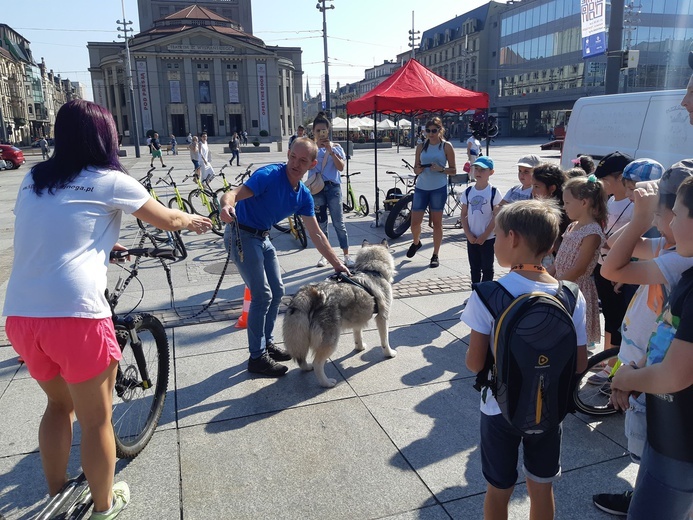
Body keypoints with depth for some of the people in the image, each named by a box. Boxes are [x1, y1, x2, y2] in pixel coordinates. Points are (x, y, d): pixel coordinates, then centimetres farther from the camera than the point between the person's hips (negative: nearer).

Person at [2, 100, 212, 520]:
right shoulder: (109, 181, 1)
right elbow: (168, 221, 12)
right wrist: (195, 221, 33)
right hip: (74, 315, -6)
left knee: (59, 403, 28)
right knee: (97, 420, 14)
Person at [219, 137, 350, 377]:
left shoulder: (303, 195, -1)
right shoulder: (269, 175, -23)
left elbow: (316, 234, 4)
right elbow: (234, 193, -36)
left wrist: (336, 264, 2)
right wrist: (227, 205, -60)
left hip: (263, 237, 8)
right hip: (241, 235, -8)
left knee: (277, 291, 12)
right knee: (262, 295, -9)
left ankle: (267, 343, 29)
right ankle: (257, 358, 3)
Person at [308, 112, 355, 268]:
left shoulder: (336, 147, 5)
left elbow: (341, 167, -7)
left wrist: (330, 150, -16)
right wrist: (316, 146, -16)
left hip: (333, 187, -1)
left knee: (339, 223, -1)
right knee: (321, 224, 7)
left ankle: (346, 256, 5)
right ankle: (324, 255, 19)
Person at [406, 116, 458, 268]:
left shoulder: (446, 146, 1)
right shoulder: (421, 147, 9)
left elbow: (453, 170, 2)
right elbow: (416, 168, 13)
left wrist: (441, 169, -16)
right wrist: (419, 169, -9)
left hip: (439, 188, -3)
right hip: (421, 187, 3)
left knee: (437, 222, 4)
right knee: (415, 222, 2)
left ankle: (435, 255, 14)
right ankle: (416, 242, 35)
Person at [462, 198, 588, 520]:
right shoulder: (572, 296, -11)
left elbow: (475, 363, -18)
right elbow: (579, 364, -4)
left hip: (500, 408, -3)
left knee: (499, 490, 19)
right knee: (542, 488, 24)